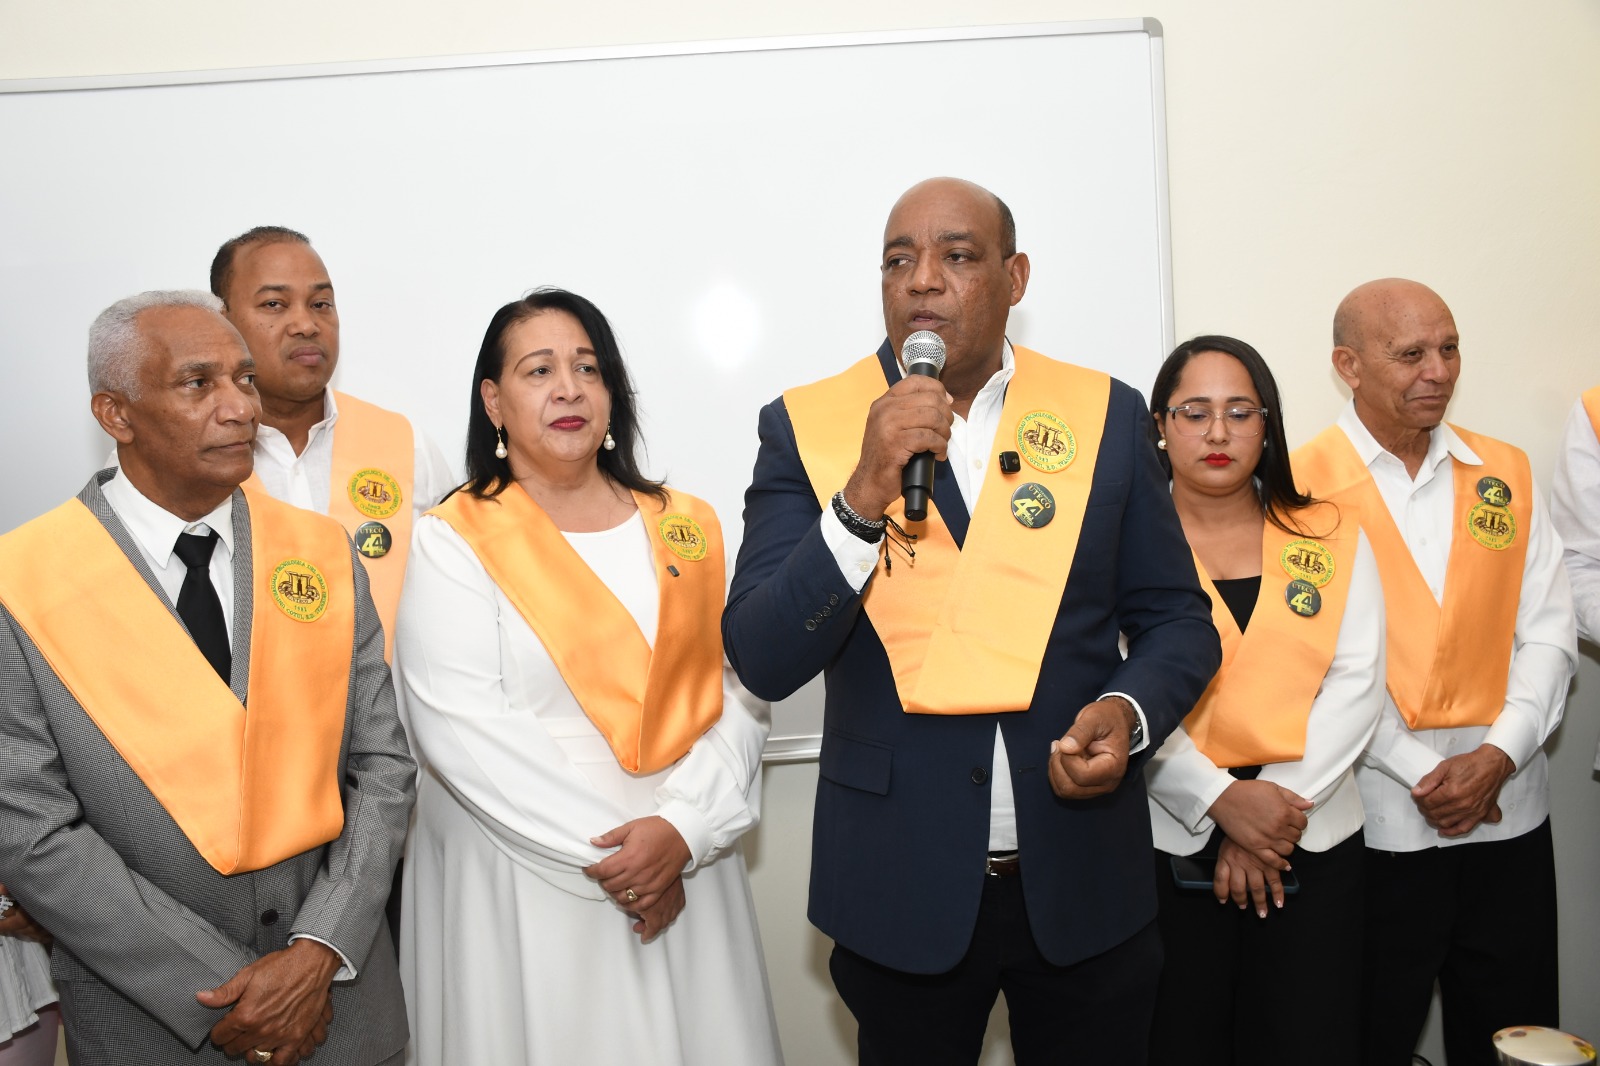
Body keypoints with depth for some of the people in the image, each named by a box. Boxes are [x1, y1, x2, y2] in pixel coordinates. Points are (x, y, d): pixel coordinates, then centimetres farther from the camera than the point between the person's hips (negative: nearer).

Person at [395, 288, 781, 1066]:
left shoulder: (686, 528, 7)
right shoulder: (455, 540, -3)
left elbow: (738, 695, 0)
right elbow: (461, 728, -12)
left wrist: (681, 828, -14)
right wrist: (605, 846, -15)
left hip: (679, 865, 3)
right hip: (518, 879, -3)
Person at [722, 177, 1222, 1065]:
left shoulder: (1104, 415, 0)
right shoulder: (806, 426, -5)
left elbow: (1176, 619, 5)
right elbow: (762, 660, -12)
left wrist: (1130, 711, -15)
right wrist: (863, 498, -24)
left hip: (1084, 878, 2)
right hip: (900, 886, -1)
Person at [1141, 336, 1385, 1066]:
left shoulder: (1332, 538, 8)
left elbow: (1357, 684, 0)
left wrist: (1278, 802, -11)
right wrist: (1222, 800, -17)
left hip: (1313, 843, 2)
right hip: (1168, 842, -2)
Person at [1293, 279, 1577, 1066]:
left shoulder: (1506, 475, 7)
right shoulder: (1304, 488, -6)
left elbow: (1546, 633, 4)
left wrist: (1500, 753, -9)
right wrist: (1419, 770, -13)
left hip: (1508, 809, 4)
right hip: (1377, 813, -4)